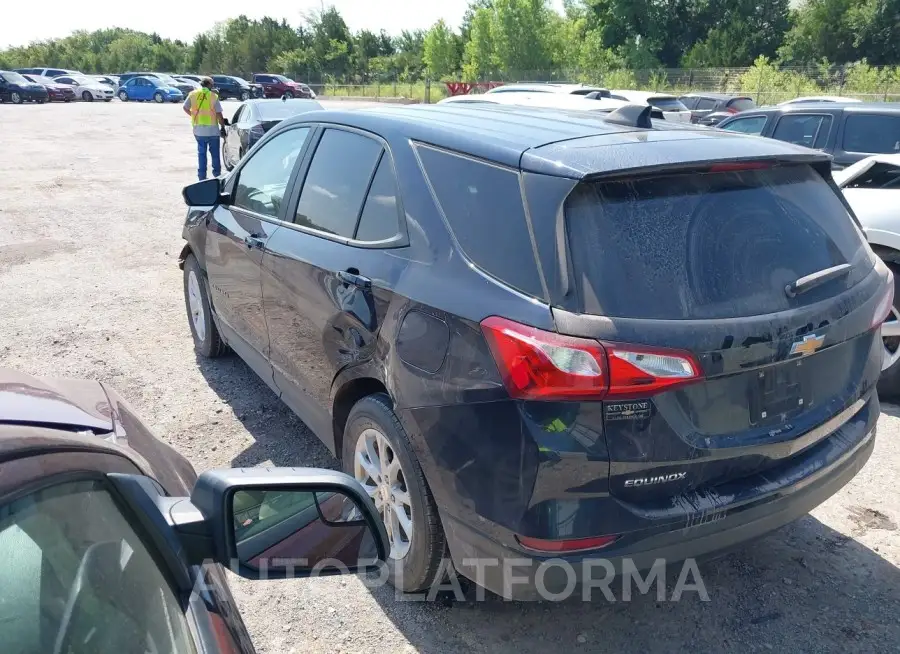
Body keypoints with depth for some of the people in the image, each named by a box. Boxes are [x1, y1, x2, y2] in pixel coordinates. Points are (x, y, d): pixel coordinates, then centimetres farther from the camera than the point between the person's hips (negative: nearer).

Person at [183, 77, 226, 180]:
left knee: (201, 153, 10)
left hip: (198, 130, 3)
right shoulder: (213, 96, -7)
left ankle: (202, 176, 8)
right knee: (215, 153, 10)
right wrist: (223, 127, 0)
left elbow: (185, 107, 3)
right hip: (212, 129, -3)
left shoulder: (193, 94, 1)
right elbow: (218, 114, -9)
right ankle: (217, 174, 16)